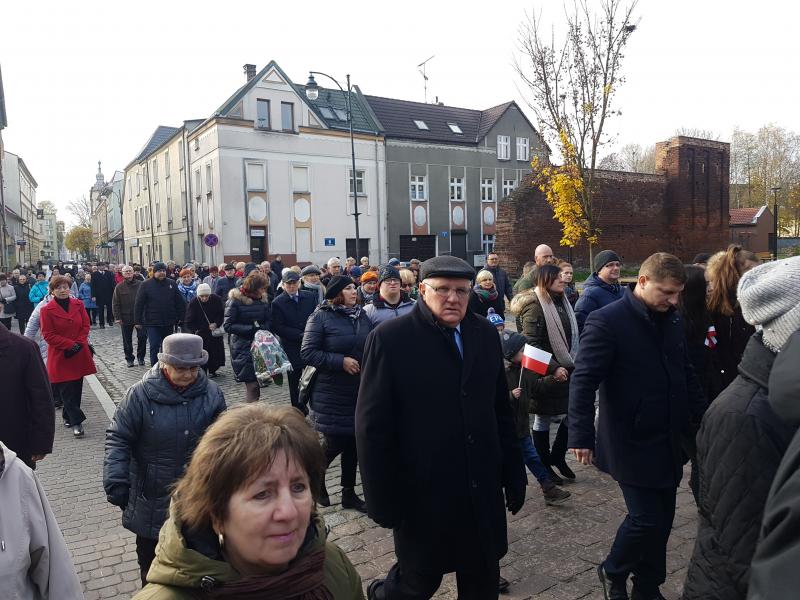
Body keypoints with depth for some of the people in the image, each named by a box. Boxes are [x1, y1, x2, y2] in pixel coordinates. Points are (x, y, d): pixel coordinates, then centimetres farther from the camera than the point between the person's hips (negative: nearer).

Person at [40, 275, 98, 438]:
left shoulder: (78, 304, 4)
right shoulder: (47, 310, -7)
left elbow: (85, 326, 5)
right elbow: (48, 335, -9)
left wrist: (79, 343, -9)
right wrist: (70, 345, -15)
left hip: (79, 354, 4)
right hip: (60, 356, -4)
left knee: (76, 388, 10)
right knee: (66, 390, -4)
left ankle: (68, 416, 28)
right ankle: (77, 422, 1)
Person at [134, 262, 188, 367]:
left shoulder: (172, 284, 5)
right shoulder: (146, 285, -3)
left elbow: (180, 303, 8)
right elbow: (138, 304, -3)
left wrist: (180, 318, 3)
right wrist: (138, 321, -6)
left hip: (169, 323, 3)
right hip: (152, 323, -3)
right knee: (154, 347, -5)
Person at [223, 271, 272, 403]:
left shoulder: (263, 299, 6)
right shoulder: (236, 300, -9)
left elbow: (269, 320, 10)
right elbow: (227, 325, -10)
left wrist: (262, 328, -12)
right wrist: (251, 329, -17)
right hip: (243, 348, -5)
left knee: (258, 383, 6)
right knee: (253, 385, -9)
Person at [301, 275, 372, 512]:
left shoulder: (362, 315, 6)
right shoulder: (321, 317, -8)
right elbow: (307, 352, -13)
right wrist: (341, 361, -19)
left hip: (359, 391, 5)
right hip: (331, 393, -5)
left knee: (353, 442, 11)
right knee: (335, 442, -2)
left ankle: (349, 492, 27)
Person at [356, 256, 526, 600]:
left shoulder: (486, 334, 3)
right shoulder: (390, 338, -12)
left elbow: (501, 411, 9)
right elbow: (373, 427, -11)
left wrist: (514, 474, 10)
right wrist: (384, 501, -10)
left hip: (482, 491, 5)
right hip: (422, 493, -4)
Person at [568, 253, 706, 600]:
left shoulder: (672, 320, 7)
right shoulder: (607, 320, -16)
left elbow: (686, 374, 18)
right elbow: (584, 381, -19)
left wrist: (702, 418, 16)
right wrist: (581, 435, -24)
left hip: (667, 442, 7)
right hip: (632, 444, -7)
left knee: (662, 519, 13)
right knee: (646, 518, -5)